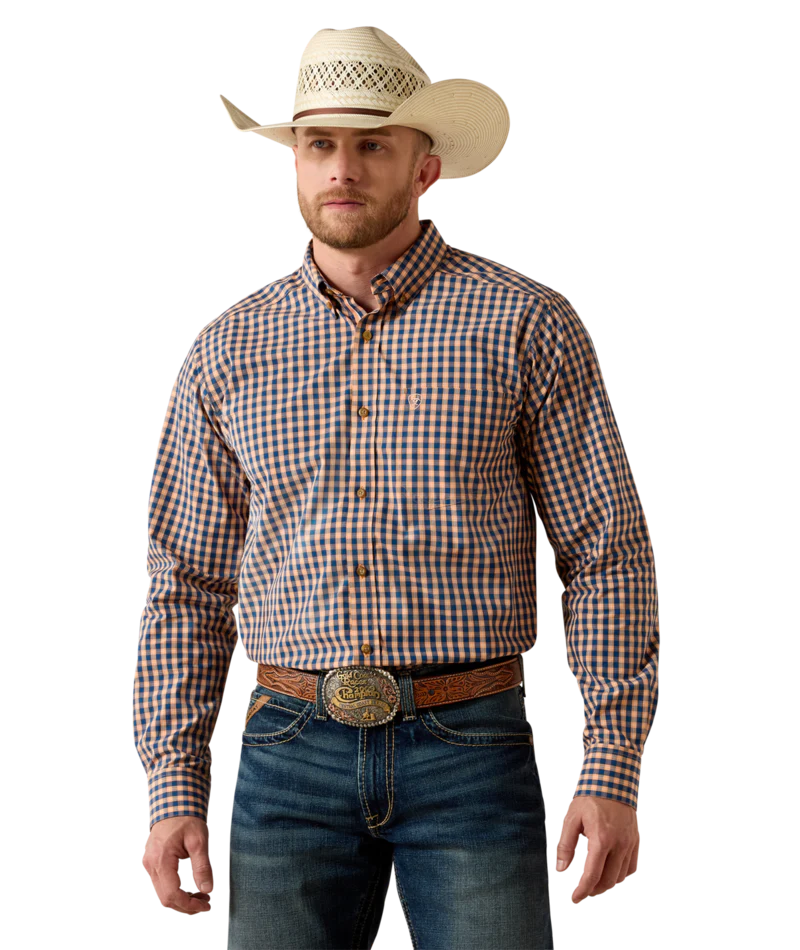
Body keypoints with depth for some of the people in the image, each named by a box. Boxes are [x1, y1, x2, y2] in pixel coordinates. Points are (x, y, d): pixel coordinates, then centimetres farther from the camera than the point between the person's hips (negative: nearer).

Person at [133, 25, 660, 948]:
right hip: (291, 757, 2)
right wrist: (174, 792, 2)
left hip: (472, 754, -2)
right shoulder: (229, 350, 7)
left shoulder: (525, 324, 0)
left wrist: (614, 772, -8)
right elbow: (186, 585, 10)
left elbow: (607, 556, -1)